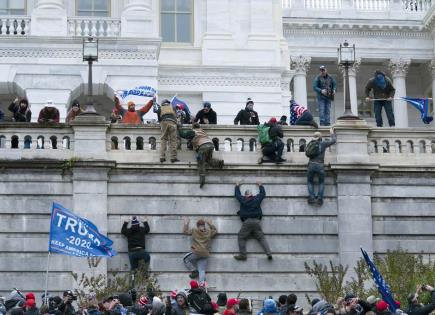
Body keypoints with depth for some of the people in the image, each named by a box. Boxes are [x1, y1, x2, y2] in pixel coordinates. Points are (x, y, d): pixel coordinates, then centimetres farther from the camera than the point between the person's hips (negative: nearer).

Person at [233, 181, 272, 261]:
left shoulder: (242, 200, 7)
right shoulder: (257, 199, 11)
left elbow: (237, 194, 25)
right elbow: (263, 193, 30)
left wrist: (237, 186, 43)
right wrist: (260, 185, 46)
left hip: (246, 222, -2)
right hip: (257, 221, 3)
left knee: (241, 237, 4)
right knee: (261, 238, 3)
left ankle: (242, 255, -6)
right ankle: (269, 253, -11)